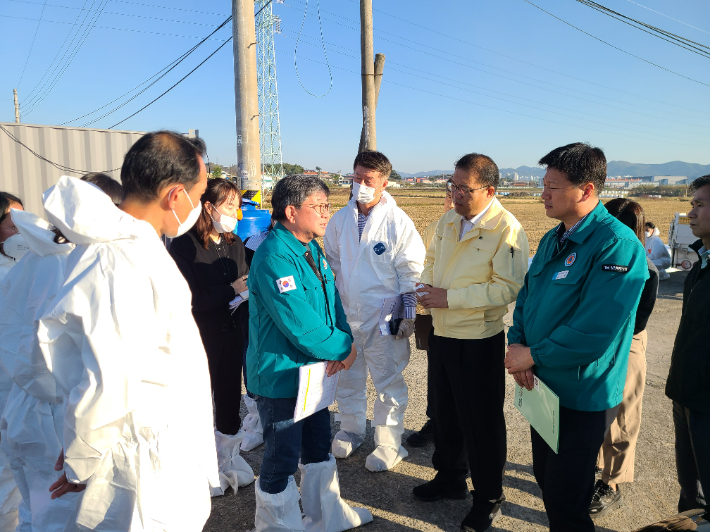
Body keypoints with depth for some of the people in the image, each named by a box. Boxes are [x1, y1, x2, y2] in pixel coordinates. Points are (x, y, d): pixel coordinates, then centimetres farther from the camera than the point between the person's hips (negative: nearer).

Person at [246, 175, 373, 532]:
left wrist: (346, 341, -11)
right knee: (282, 460, 9)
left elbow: (332, 299, 7)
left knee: (318, 447, 24)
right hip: (281, 376, -9)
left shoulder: (312, 248, 5)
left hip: (314, 369, 10)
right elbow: (300, 325, -30)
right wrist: (344, 346, -16)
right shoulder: (274, 257, -25)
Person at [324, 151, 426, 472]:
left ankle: (389, 444, 23)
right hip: (345, 314, 5)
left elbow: (412, 273, -7)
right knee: (347, 377, 18)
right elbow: (331, 264, 13)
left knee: (388, 382, 6)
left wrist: (408, 314, -9)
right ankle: (350, 430, 38)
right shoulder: (340, 219, 4)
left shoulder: (398, 222, -9)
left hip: (384, 317, -4)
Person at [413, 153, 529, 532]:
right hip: (441, 332, 7)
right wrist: (427, 287, 0)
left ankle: (488, 497, 30)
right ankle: (450, 478, 43)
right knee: (445, 412, 21)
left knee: (481, 421, 8)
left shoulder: (507, 229, -18)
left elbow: (509, 288, -24)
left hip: (479, 340, -7)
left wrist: (451, 297, -23)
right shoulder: (448, 220, 6)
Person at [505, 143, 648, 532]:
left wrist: (533, 355, -18)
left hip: (582, 397, -8)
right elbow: (527, 297, 10)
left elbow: (595, 331, -27)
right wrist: (516, 344, -7)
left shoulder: (617, 244, -21)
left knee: (565, 501, 6)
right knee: (546, 478, 23)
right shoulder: (553, 240, 6)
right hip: (543, 384, 8)